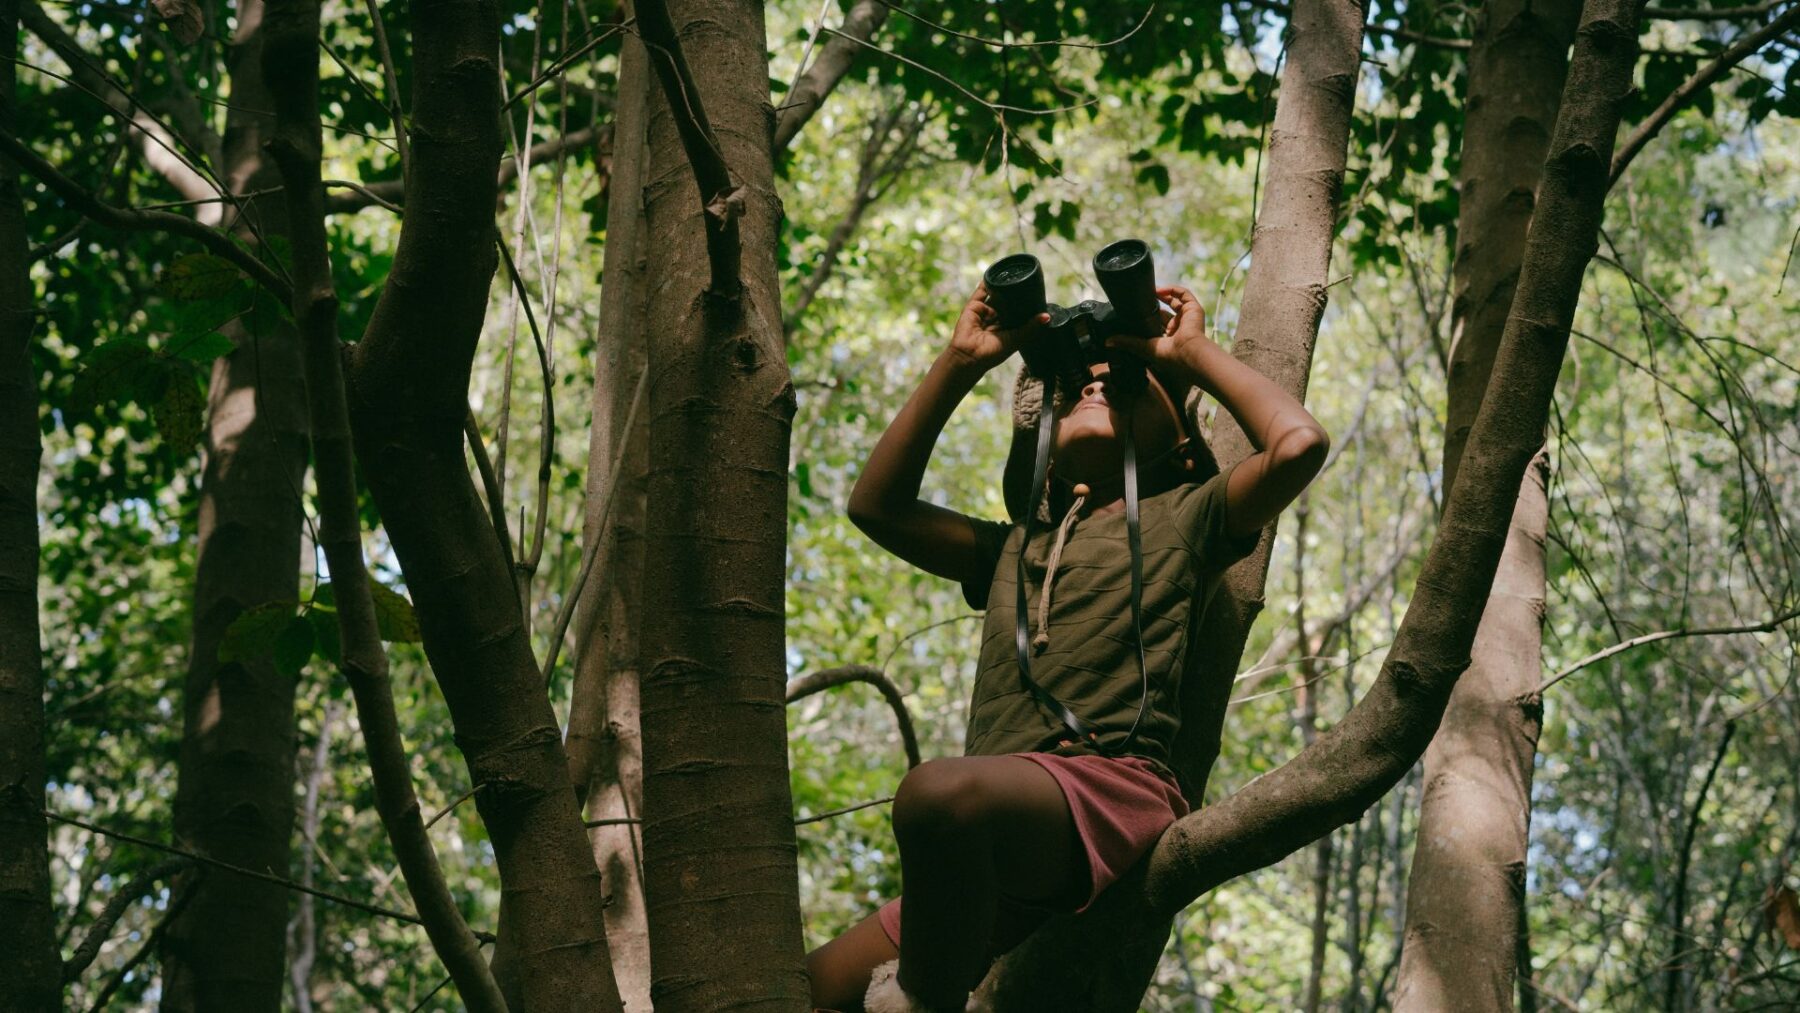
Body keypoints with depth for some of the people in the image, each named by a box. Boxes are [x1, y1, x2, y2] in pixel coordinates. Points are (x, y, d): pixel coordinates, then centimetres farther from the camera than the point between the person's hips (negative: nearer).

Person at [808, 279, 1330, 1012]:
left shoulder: (1183, 515, 17)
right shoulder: (1017, 546, 33)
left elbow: (1298, 443, -1)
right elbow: (877, 505, 31)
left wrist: (1194, 354, 15)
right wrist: (960, 363, 30)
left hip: (1114, 789, -7)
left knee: (940, 791, -39)